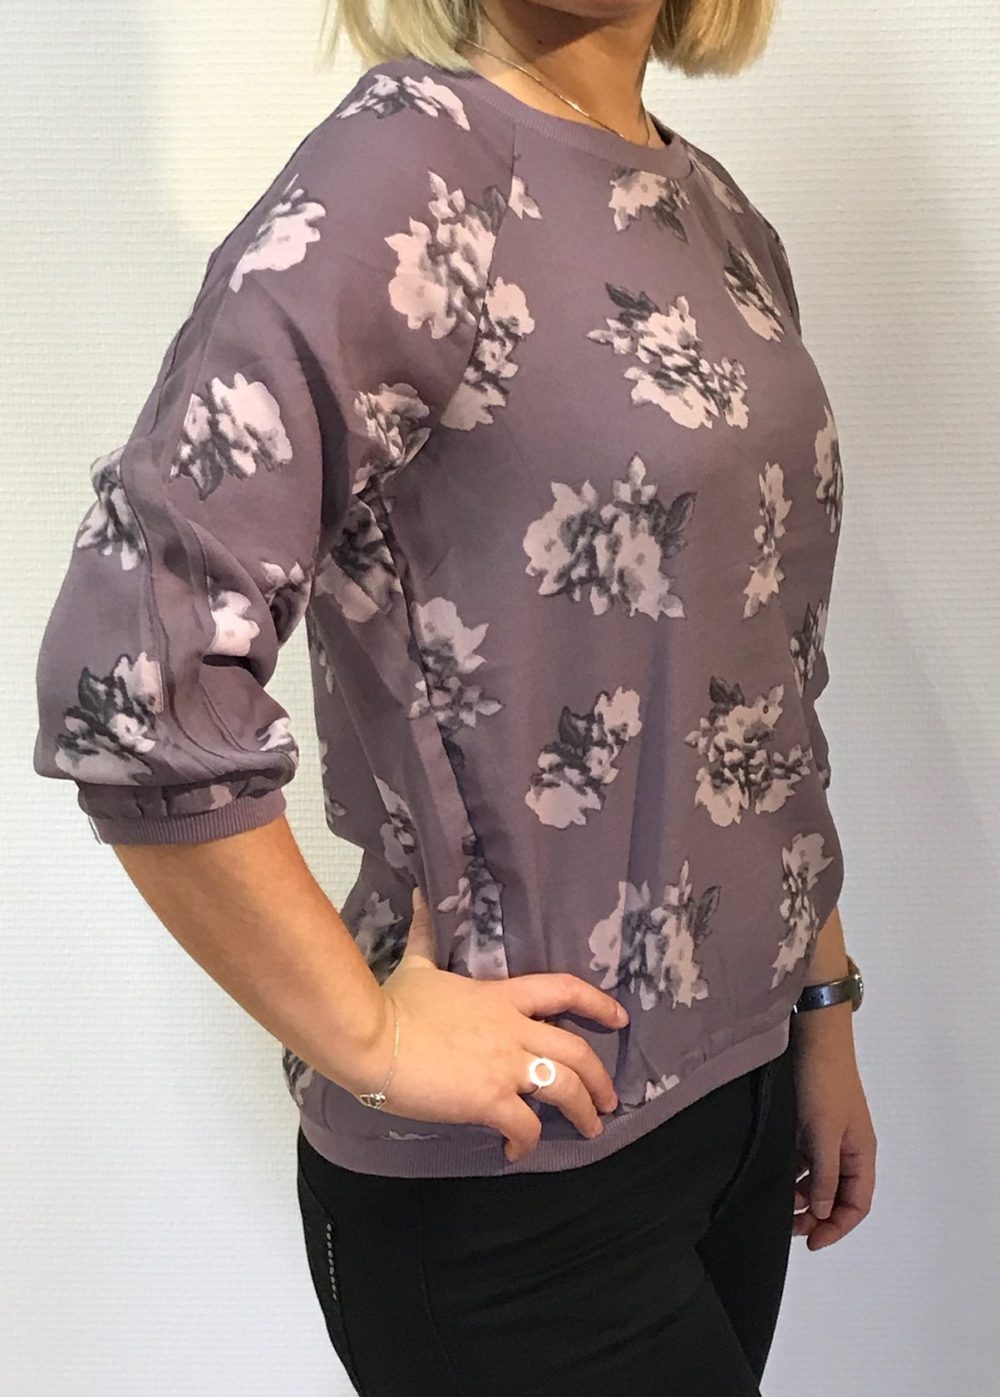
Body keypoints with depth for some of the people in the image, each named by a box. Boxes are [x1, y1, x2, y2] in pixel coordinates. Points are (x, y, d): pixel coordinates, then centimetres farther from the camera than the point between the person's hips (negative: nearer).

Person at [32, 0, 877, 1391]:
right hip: (517, 1177, -7)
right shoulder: (404, 169, -16)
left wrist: (823, 1008, 12)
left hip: (740, 1098, 7)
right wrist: (371, 1038, -17)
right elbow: (131, 677, -26)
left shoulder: (722, 216, 7)